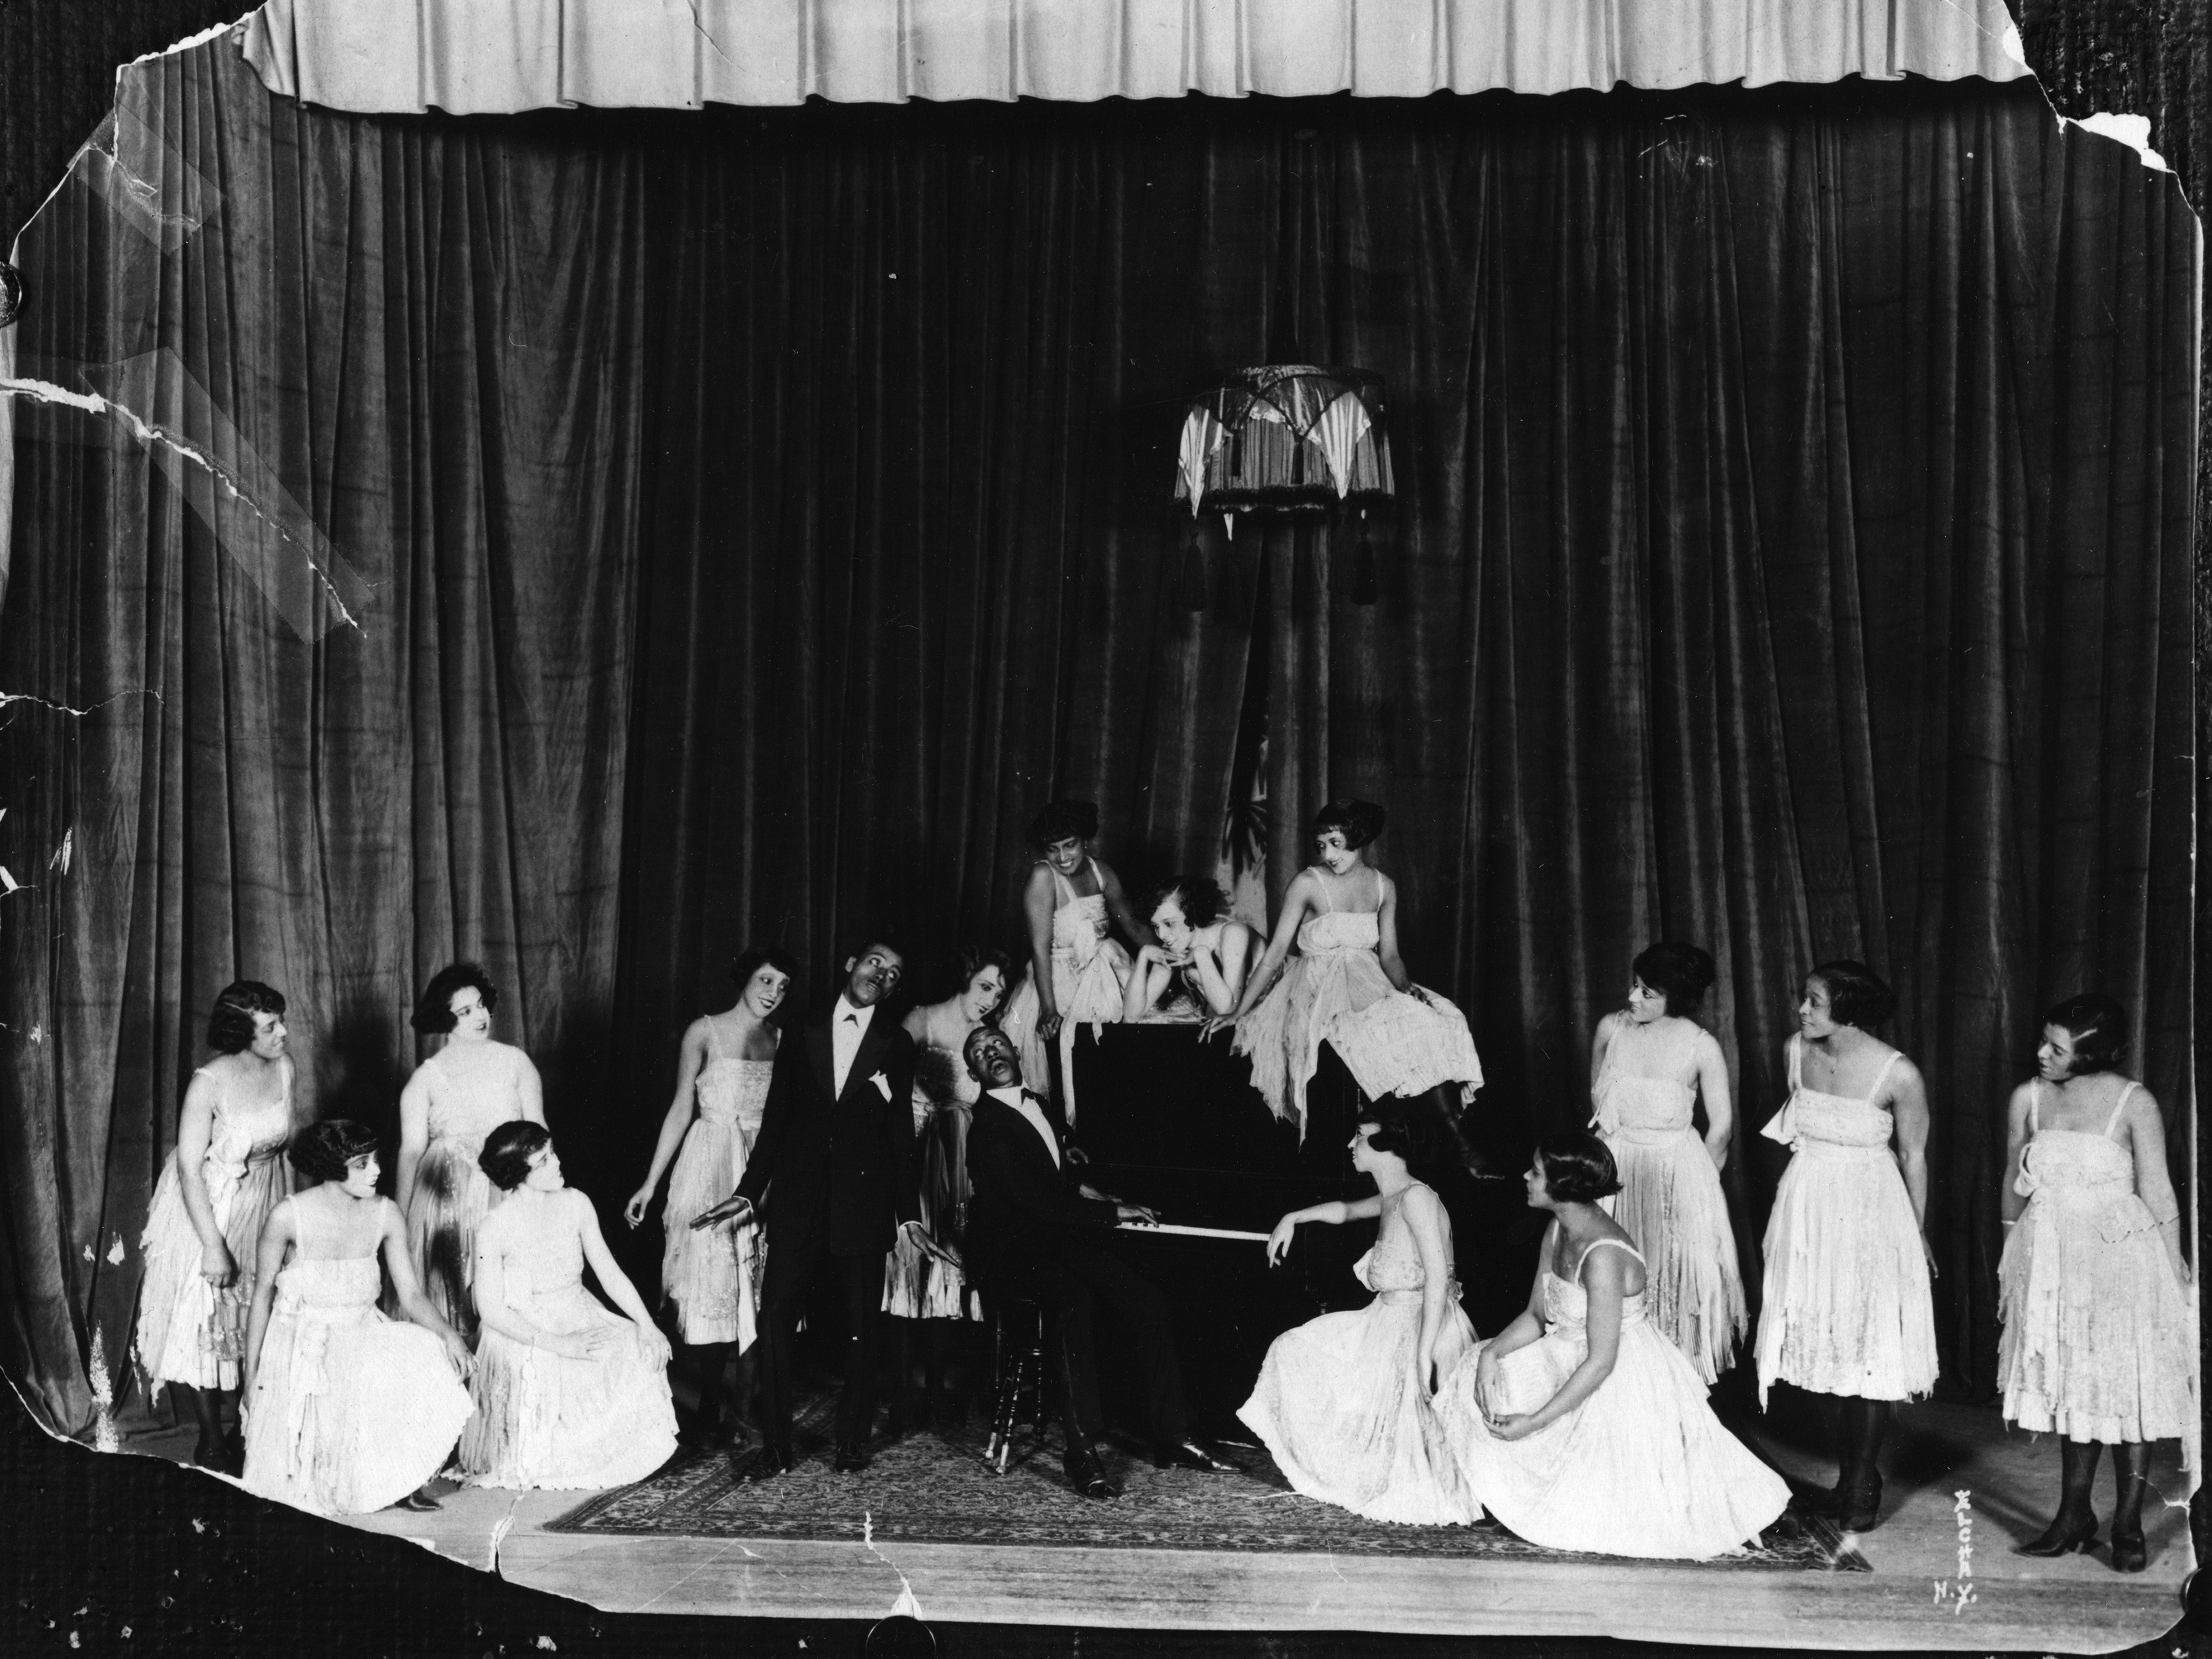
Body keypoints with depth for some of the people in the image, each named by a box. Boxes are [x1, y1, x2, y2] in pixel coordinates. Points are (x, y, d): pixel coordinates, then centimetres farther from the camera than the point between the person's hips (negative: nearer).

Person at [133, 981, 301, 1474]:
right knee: (204, 1325, 2)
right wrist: (213, 1245, -23)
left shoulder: (283, 1068, -9)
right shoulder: (209, 1083, -25)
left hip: (265, 1204, 6)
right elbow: (189, 1169, -22)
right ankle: (211, 1444, 15)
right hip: (209, 1209, -5)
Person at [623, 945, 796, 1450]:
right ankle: (710, 1406, 11)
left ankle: (740, 1411, 8)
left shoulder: (782, 1039, 6)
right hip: (710, 1170, -2)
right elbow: (681, 1110, 1)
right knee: (710, 1286, -1)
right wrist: (650, 1184, -1)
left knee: (755, 1290, 0)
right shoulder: (705, 1032, -1)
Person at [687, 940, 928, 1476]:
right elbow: (776, 1120, 10)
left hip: (863, 1203, -1)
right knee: (776, 1317, -4)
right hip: (798, 1200, 1)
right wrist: (749, 1191, 7)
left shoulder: (896, 1046, 6)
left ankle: (853, 1441, 18)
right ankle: (776, 1446, 4)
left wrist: (909, 1212, 2)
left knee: (861, 1326, 4)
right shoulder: (803, 1035, 9)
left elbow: (900, 1134, 6)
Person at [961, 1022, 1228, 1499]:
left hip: (1060, 1241, 8)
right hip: (1011, 1254, -8)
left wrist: (1081, 1187, 14)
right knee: (1076, 1301, -37)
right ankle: (1082, 1451, -33)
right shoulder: (987, 1128, -13)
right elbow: (1038, 1204, -20)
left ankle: (1171, 1437, -5)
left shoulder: (1039, 1104, 15)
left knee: (1149, 1304, -11)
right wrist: (1113, 1212, -13)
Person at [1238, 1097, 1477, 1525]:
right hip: (1388, 1326, 10)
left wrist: (1424, 1353, -28)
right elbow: (1347, 1210, 34)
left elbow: (1438, 1277, -25)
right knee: (1299, 1353, 15)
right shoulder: (1390, 1200, 10)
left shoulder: (1416, 1197, -18)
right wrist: (1292, 1219, 27)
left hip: (1424, 1329, -10)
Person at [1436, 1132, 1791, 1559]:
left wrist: (1535, 1422, -23)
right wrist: (1491, 1353, -12)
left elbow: (1601, 1363, -26)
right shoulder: (1557, 1232, -1)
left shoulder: (1603, 1256, -29)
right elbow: (1536, 1315, 7)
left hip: (1623, 1386, -9)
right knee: (1478, 1381, -1)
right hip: (1569, 1361, 9)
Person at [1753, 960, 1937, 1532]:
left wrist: (1918, 1233, 4)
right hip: (1807, 1207, 5)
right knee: (1823, 1340, 10)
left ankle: (1862, 1485, 12)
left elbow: (1914, 1156, -5)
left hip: (1869, 1212, -5)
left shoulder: (1898, 1074, -17)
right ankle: (1851, 1478, 23)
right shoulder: (1796, 1051, -4)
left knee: (1869, 1345, 0)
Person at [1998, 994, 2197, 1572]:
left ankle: (2128, 1525, 14)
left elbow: (2158, 1196, -7)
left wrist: (2176, 1276, -5)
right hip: (2052, 1261, 4)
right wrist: (2012, 1262, 15)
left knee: (2127, 1388, 2)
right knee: (2070, 1387, 12)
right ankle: (2074, 1517, 22)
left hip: (2120, 1258, -4)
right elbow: (2014, 1183, 11)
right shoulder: (2029, 1098, 0)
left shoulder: (2133, 1103, -11)